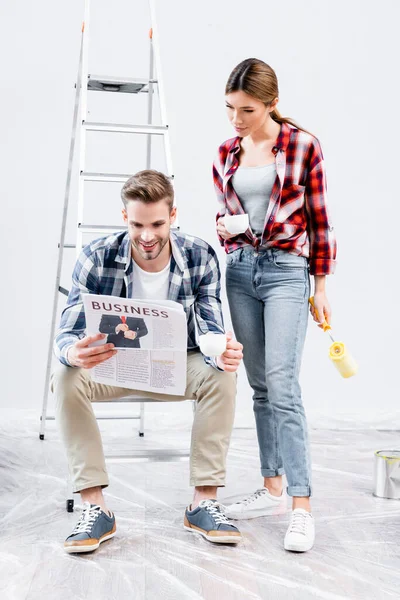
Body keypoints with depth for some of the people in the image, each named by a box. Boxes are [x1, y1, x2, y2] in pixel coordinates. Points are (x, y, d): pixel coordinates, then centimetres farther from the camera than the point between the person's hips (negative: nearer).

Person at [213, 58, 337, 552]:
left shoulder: (303, 146, -3)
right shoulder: (225, 154, 9)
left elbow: (319, 219, -1)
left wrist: (321, 285, -2)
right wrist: (225, 227, -6)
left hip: (286, 270, -5)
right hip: (240, 270, 5)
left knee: (282, 386, -14)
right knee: (260, 386, 8)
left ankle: (301, 508, -9)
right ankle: (272, 488, 19)